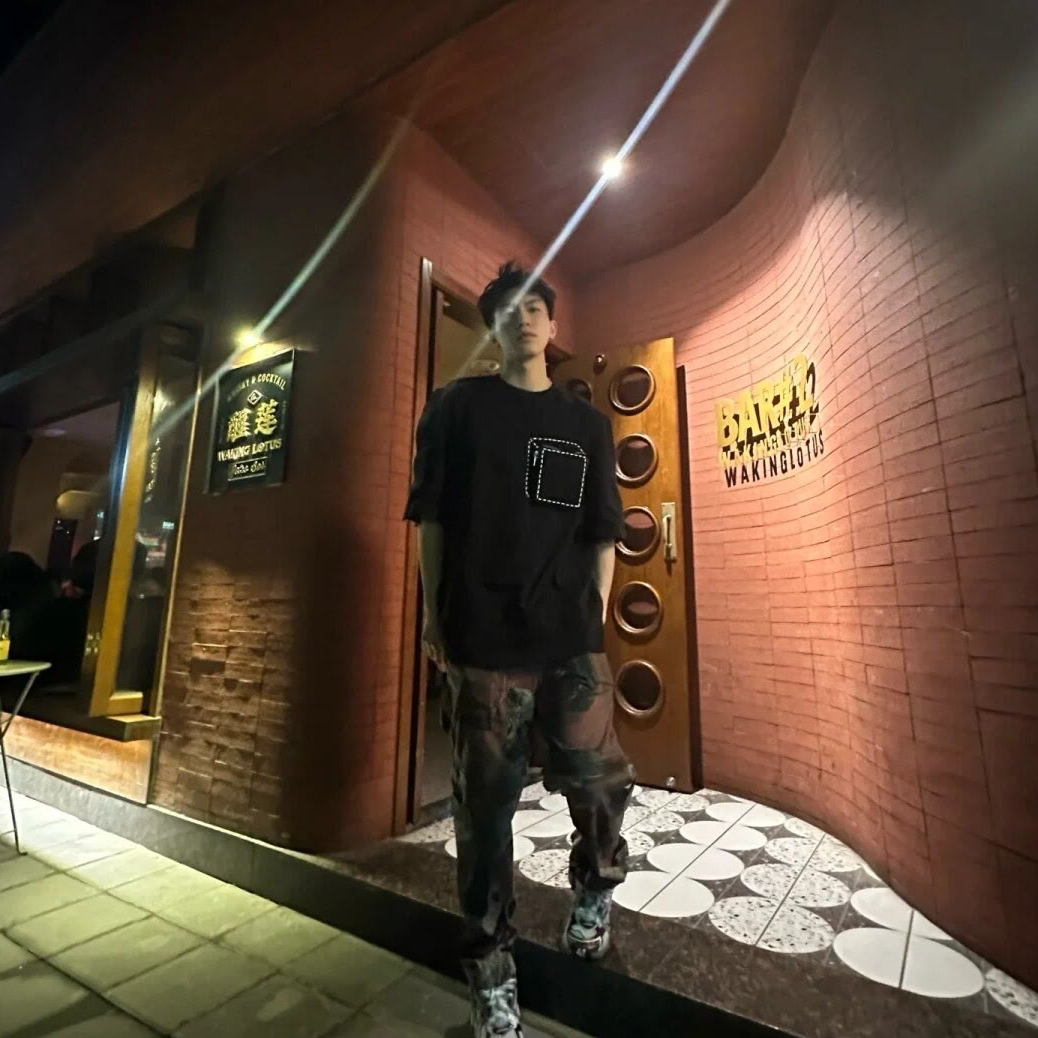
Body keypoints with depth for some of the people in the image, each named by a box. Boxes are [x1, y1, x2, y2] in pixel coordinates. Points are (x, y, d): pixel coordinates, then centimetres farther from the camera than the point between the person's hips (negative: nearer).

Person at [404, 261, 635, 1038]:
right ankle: (491, 968, 29)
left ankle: (596, 892, 39)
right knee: (486, 803, 6)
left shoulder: (587, 423, 14)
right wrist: (434, 615, 2)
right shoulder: (458, 407, 8)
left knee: (602, 780, 5)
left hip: (573, 636, 3)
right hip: (484, 637, -2)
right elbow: (431, 517, 5)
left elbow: (603, 532, 12)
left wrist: (598, 617, 7)